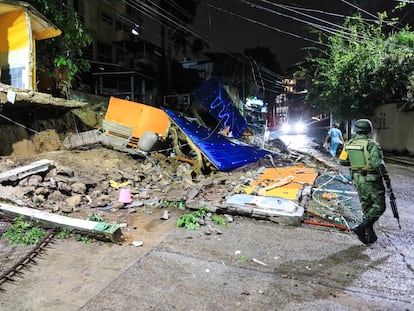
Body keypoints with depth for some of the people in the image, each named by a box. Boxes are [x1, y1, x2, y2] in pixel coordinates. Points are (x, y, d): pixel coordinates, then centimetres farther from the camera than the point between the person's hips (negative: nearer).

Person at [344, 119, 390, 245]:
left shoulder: (349, 144, 1)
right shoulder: (372, 144, -17)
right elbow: (378, 163, -25)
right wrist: (386, 176, -10)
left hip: (357, 179, 6)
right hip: (372, 181, -6)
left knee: (366, 207, 16)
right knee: (378, 207, 7)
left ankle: (370, 235, 21)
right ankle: (361, 228, -6)